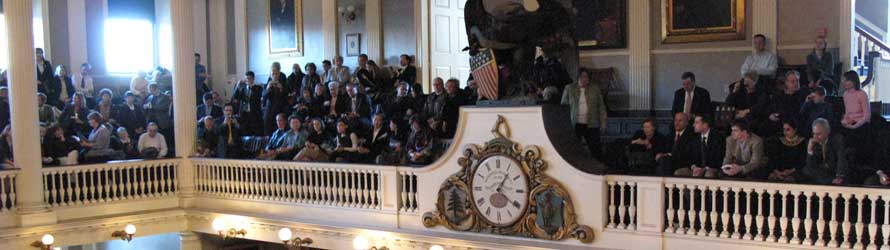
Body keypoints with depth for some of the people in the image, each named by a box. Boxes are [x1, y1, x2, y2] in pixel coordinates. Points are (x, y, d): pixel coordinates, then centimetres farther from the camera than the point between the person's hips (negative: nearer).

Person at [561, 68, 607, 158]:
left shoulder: (595, 89, 10)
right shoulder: (569, 88, 7)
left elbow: (601, 107, 10)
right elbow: (563, 106, 10)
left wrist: (603, 122, 2)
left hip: (591, 125, 0)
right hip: (575, 125, 0)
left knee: (595, 150, -4)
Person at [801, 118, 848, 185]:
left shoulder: (838, 140, -6)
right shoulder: (813, 143, 2)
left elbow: (842, 159, -20)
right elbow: (811, 167, -2)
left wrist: (839, 177, -36)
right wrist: (810, 149, -16)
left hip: (835, 175, -4)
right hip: (820, 175, 4)